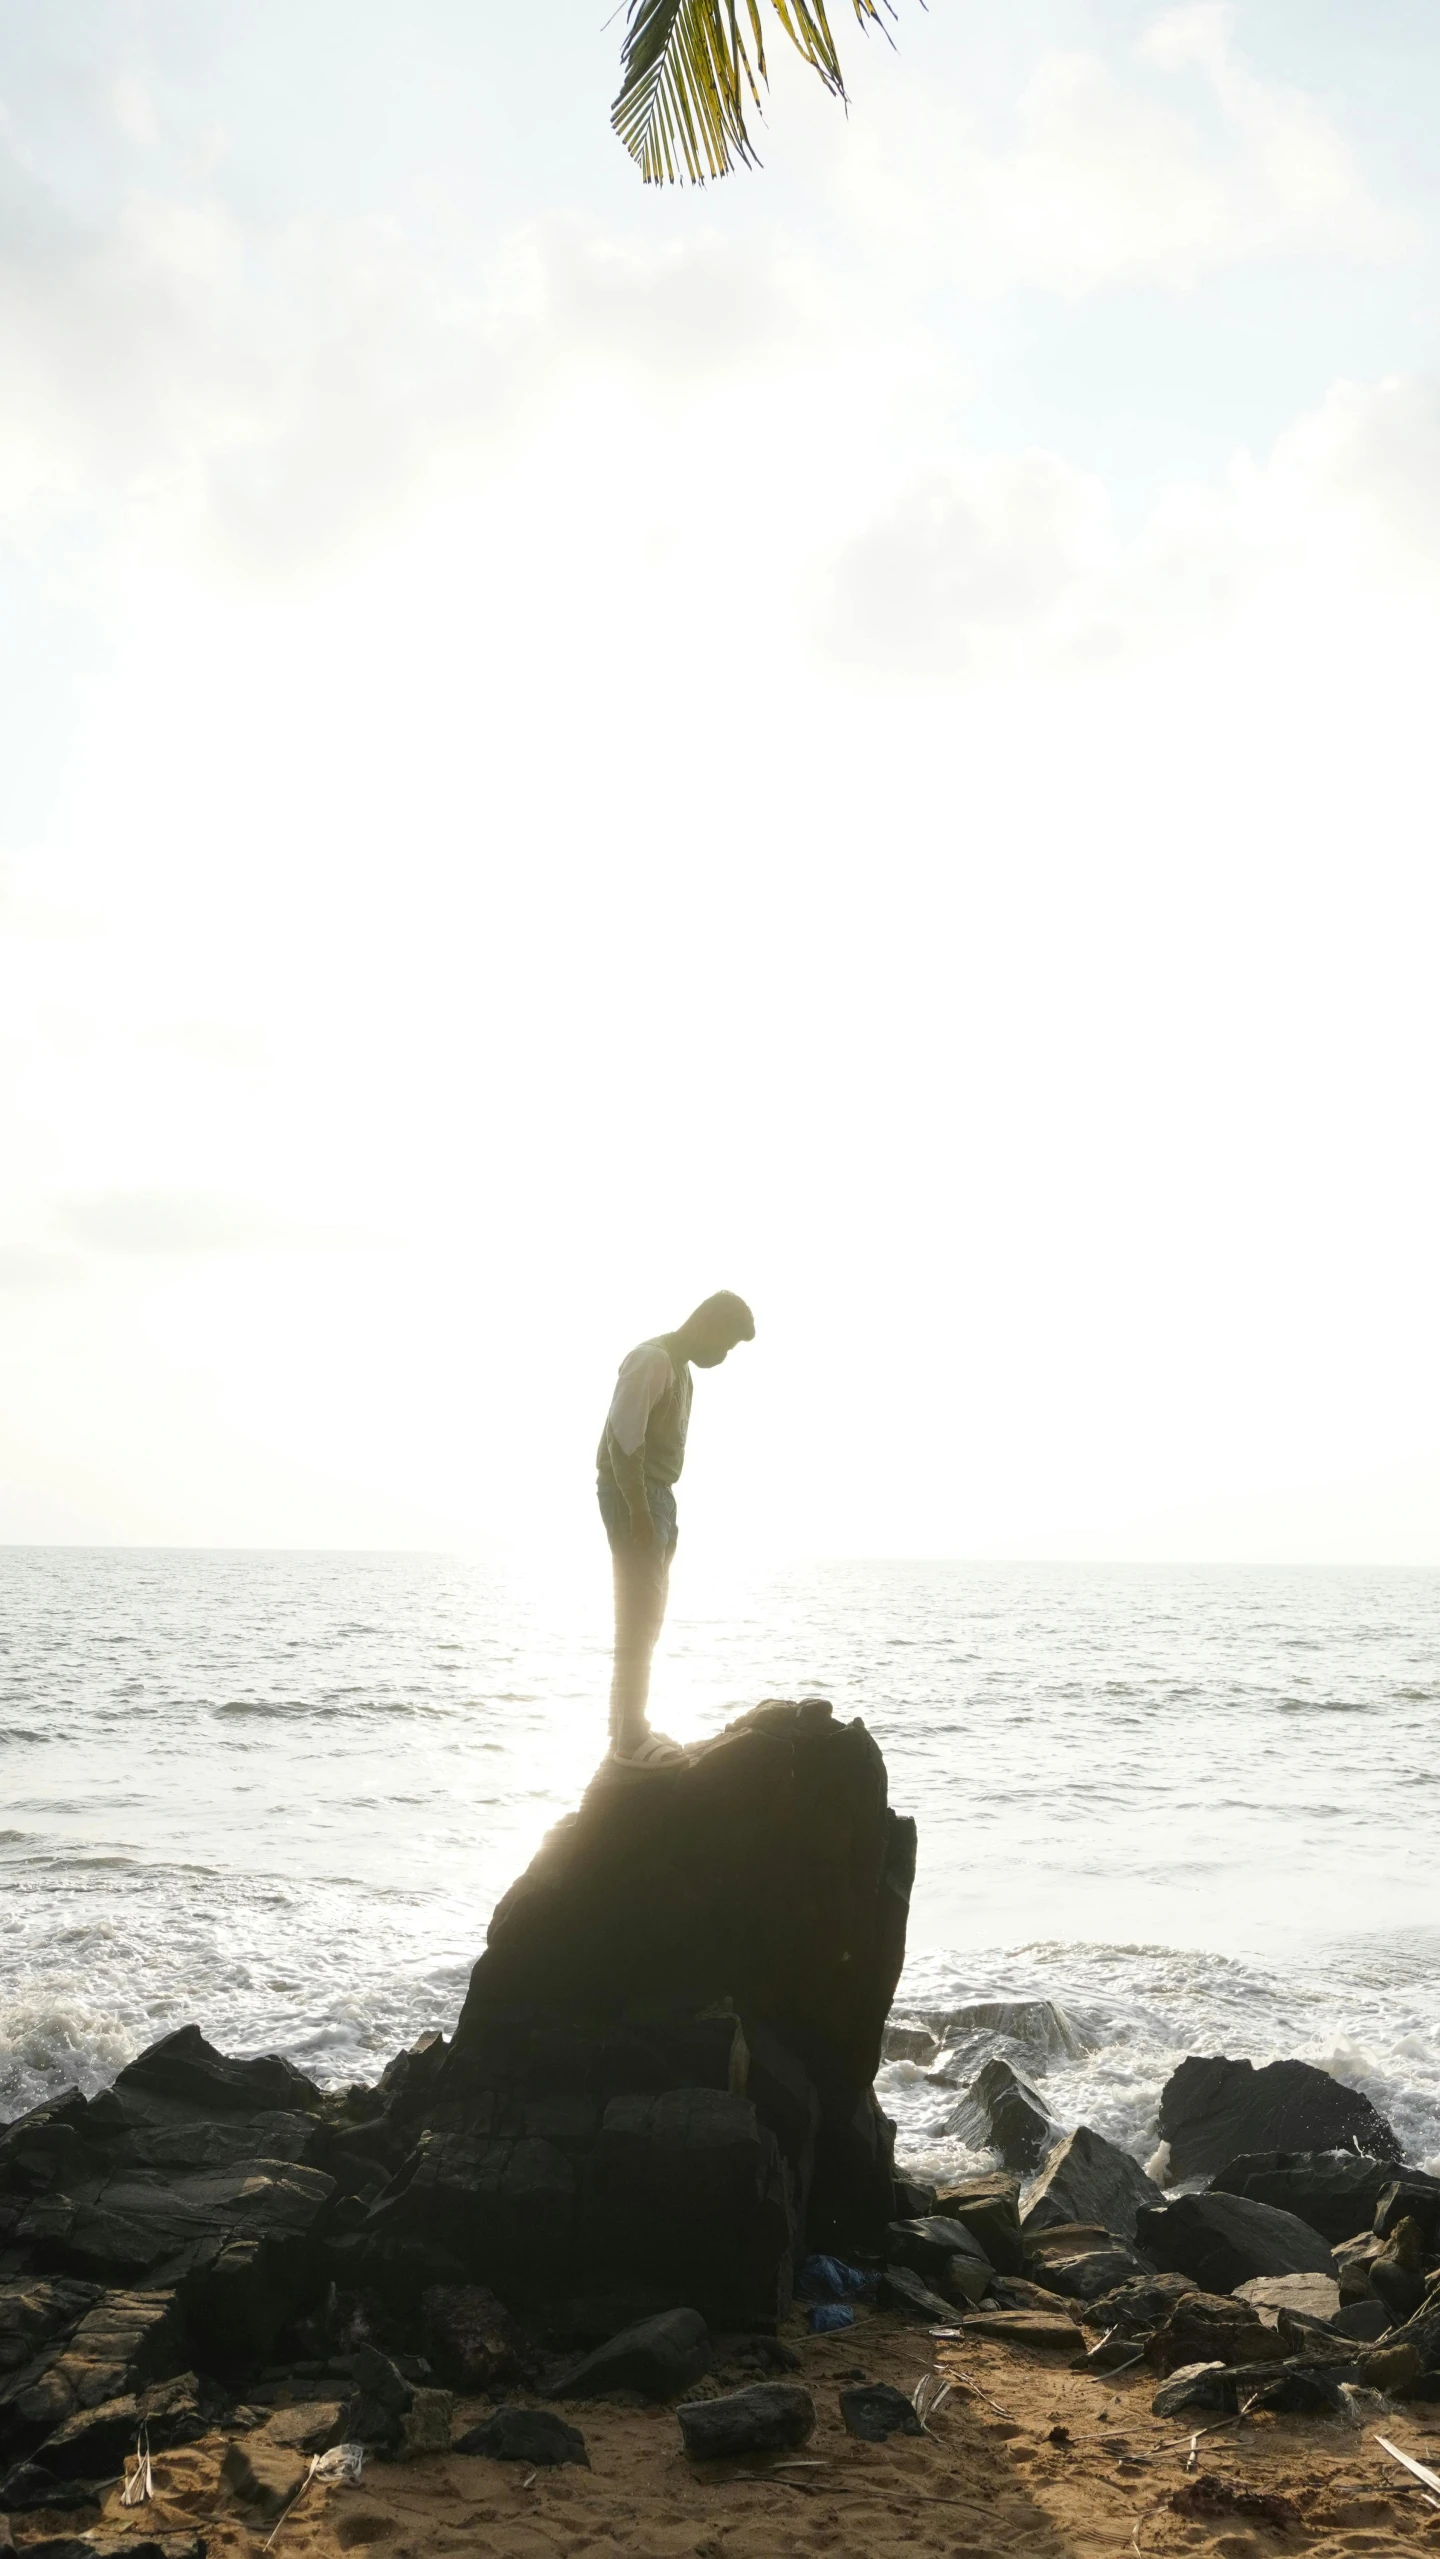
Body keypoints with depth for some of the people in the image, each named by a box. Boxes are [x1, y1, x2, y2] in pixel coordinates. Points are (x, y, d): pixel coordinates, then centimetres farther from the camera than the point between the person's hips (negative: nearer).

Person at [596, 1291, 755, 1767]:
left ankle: (627, 1726, 17)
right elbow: (624, 1437, -21)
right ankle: (630, 1736, -11)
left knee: (644, 1616, 11)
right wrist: (639, 1509, -24)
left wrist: (660, 1511, 15)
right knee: (639, 1616, -11)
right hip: (632, 1495, -10)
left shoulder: (680, 1367, 17)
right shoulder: (652, 1359, -14)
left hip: (656, 1495, 10)